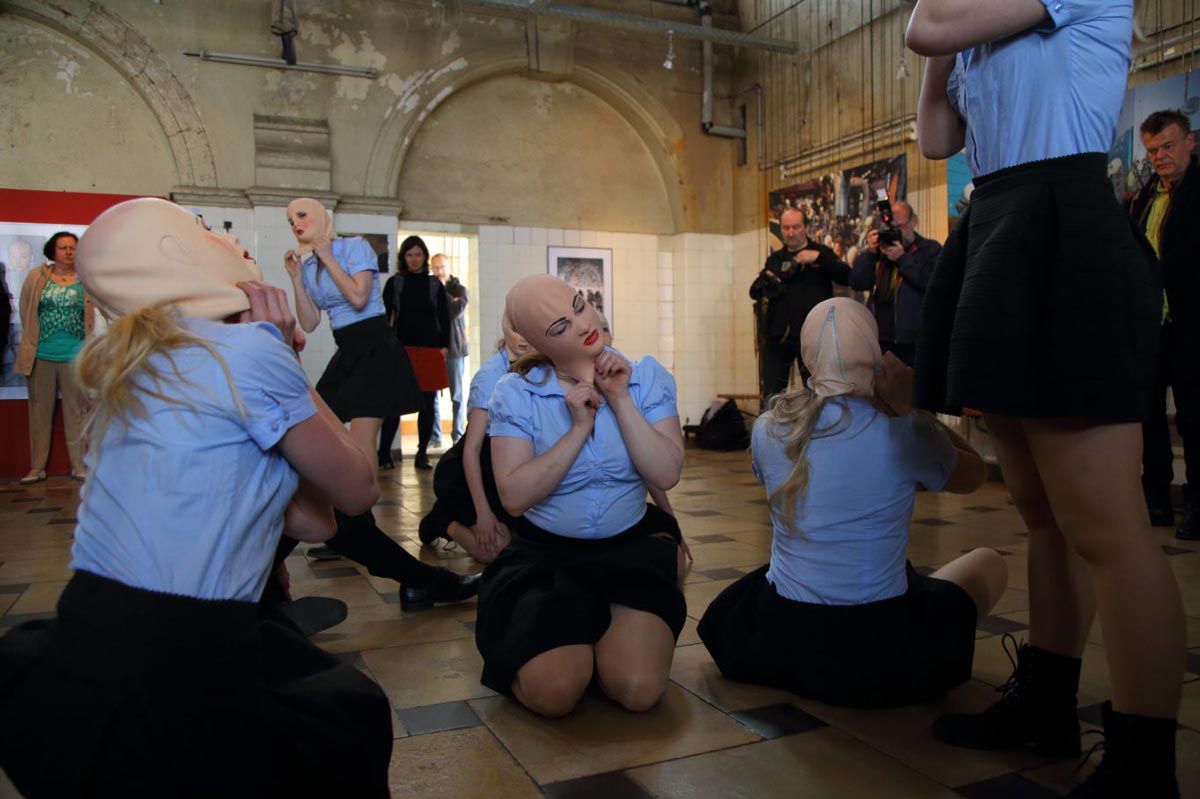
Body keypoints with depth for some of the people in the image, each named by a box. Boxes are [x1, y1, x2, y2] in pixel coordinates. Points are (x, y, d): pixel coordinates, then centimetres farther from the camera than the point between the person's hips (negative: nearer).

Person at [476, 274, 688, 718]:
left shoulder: (645, 377, -2)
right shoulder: (516, 393, -7)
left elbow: (666, 475, -14)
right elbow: (514, 496, -16)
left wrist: (621, 399, -18)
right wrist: (579, 429, -19)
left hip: (632, 548, 1)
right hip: (544, 554, -1)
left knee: (639, 689, -19)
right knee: (554, 693, -21)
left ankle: (603, 637, 15)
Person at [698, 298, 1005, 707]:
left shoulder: (769, 429, -5)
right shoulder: (905, 431, -13)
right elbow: (975, 474, 8)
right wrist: (909, 408, 0)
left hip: (779, 643, 4)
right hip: (878, 651, -3)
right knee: (989, 562, 22)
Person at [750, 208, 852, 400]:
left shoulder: (821, 253, 6)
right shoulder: (774, 259, 16)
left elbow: (847, 277, -8)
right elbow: (755, 291, 9)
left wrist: (819, 257, -20)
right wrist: (765, 284, -14)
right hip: (778, 336, 3)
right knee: (771, 396, 5)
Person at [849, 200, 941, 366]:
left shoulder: (930, 249, 4)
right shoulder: (880, 249, 16)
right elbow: (856, 283, 6)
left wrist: (902, 258, -14)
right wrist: (870, 252, -6)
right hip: (879, 339, 4)